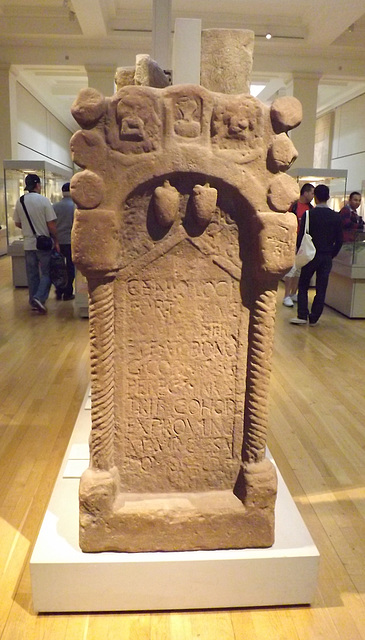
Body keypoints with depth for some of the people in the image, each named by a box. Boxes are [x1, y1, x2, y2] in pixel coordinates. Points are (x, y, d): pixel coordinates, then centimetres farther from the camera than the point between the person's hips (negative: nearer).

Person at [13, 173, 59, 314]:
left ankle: (34, 302, 20)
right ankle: (40, 297, -10)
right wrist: (56, 241, -1)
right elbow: (51, 225, -12)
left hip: (28, 244, 4)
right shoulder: (43, 200, -12)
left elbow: (17, 223, 9)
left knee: (32, 274, 13)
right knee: (46, 273, 7)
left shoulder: (19, 201, 0)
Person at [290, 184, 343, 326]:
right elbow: (339, 240, 2)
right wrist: (331, 254, 14)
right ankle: (314, 318, 11)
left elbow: (301, 236, -7)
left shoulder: (308, 214, -8)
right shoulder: (336, 216, 0)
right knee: (321, 289, 7)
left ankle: (302, 316, 3)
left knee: (303, 286, 9)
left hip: (311, 256, -2)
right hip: (327, 258, 2)